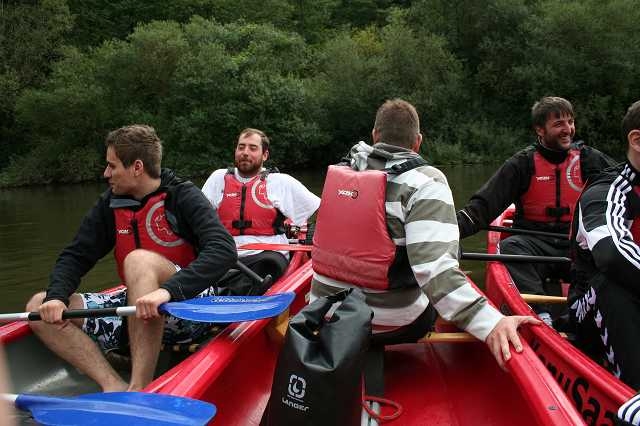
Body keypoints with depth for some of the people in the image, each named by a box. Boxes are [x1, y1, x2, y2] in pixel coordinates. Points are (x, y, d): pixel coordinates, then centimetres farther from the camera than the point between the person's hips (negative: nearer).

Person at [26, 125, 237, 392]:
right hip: (134, 307, 7)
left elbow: (224, 251, -26)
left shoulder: (183, 197, -11)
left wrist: (167, 290, -40)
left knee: (140, 260, -34)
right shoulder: (110, 204, 7)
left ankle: (139, 389, -35)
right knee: (40, 308, -7)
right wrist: (56, 297, -15)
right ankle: (115, 387, -25)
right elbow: (75, 256, 6)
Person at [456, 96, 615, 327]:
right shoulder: (523, 164, 3)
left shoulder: (589, 159, 10)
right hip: (535, 243, -1)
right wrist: (453, 226, -23)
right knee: (509, 246, -33)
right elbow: (484, 205, -6)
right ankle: (541, 315, -43)